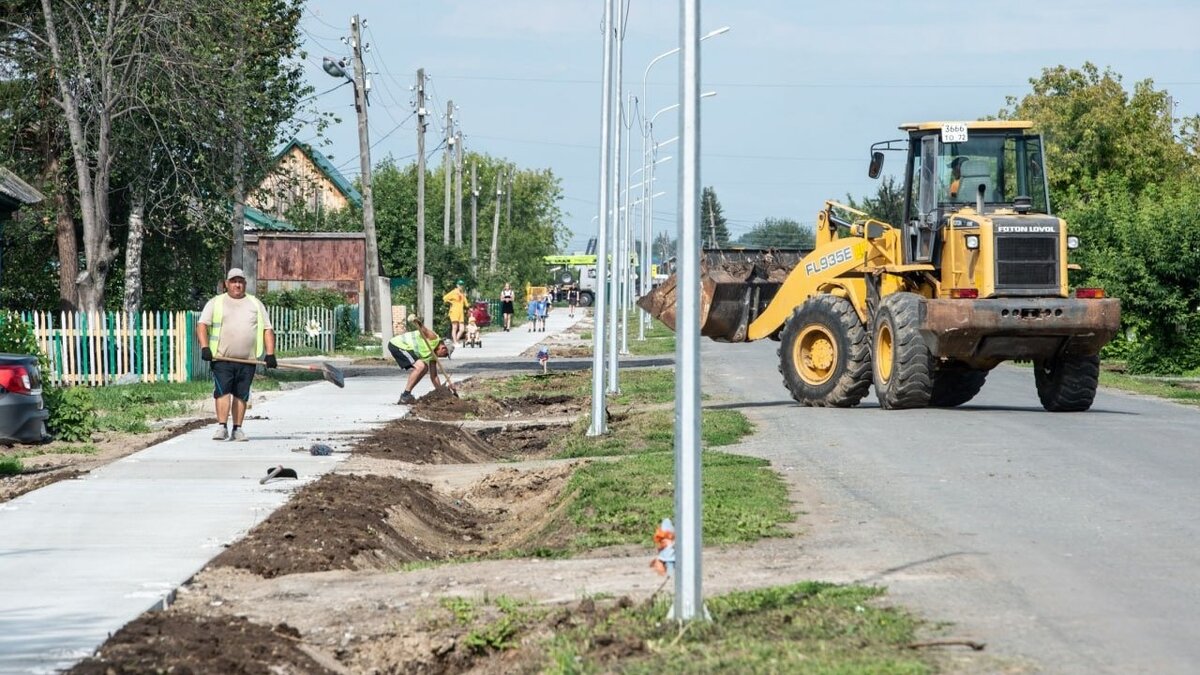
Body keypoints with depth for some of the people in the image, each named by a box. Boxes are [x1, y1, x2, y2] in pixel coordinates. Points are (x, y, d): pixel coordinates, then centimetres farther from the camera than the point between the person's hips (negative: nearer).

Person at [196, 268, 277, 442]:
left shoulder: (255, 304, 16)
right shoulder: (215, 303, 10)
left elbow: (267, 329, 13)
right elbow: (202, 325, 2)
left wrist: (270, 354, 1)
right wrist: (205, 347, -14)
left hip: (247, 360, 2)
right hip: (222, 358, -2)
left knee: (241, 394, 3)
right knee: (222, 391, -12)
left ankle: (237, 429, 8)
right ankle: (222, 427, -13)